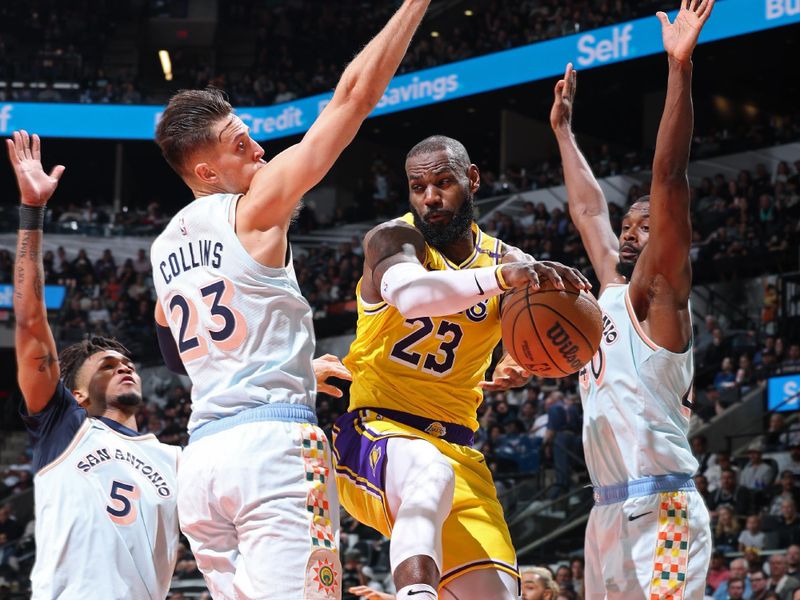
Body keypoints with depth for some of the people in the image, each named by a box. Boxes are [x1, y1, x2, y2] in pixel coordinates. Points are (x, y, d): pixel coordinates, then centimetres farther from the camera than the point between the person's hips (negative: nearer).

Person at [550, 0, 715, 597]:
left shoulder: (657, 292, -1)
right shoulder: (611, 291, 20)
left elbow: (669, 179, -11)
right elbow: (588, 208, 34)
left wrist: (680, 67, -17)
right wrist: (563, 130, 44)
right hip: (609, 509, 9)